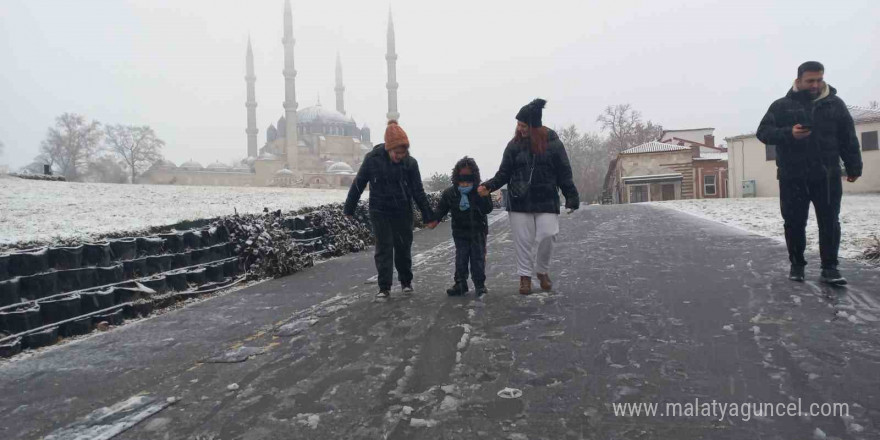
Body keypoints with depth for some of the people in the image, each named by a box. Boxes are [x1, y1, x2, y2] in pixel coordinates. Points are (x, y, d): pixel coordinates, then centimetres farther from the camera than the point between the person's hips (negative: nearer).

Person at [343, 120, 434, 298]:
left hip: (403, 212, 1)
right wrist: (349, 209, 5)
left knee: (404, 247, 8)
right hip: (380, 212, -1)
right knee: (384, 248, -2)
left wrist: (428, 216, -5)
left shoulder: (410, 162, -11)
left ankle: (406, 281, 28)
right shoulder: (372, 159, -14)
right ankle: (384, 287, 7)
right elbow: (358, 185, -2)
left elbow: (418, 191, -4)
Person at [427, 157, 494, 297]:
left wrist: (483, 197, -27)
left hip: (478, 231, -1)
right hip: (460, 232, 2)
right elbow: (441, 208, 2)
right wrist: (435, 219, -11)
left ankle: (480, 284, 13)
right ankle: (460, 284, 16)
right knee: (461, 258, 6)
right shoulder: (450, 193, -4)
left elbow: (488, 209, -13)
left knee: (478, 258, 4)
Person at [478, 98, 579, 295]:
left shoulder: (552, 143, -4)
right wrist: (489, 185, -12)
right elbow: (504, 173, 4)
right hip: (520, 202, 1)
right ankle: (525, 276, 17)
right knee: (523, 240, 3)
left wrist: (571, 198, -4)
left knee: (548, 236, -5)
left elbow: (564, 173, -1)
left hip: (546, 201, -1)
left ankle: (542, 271, 20)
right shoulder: (515, 144, 1)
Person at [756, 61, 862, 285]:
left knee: (829, 222, 1)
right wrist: (788, 133, -20)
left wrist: (854, 167, 8)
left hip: (827, 176, 1)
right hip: (792, 177, -1)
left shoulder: (835, 104, 7)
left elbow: (848, 139, 10)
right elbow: (763, 132, -3)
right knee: (794, 223, 5)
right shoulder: (782, 106, 2)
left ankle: (829, 267, 7)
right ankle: (797, 264, 17)